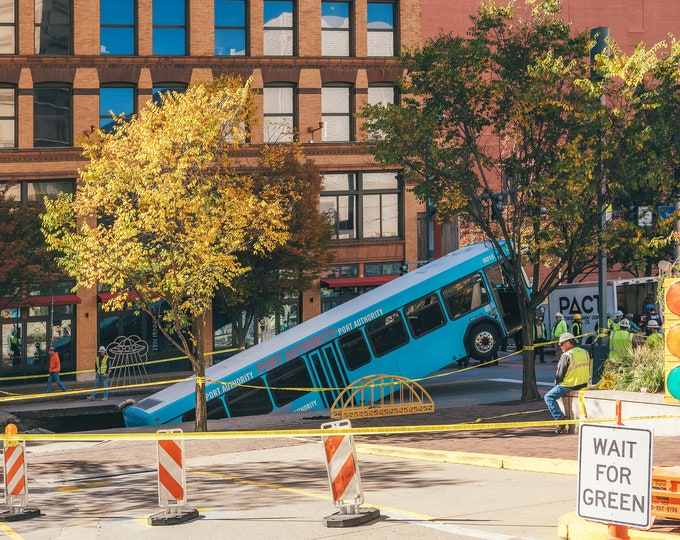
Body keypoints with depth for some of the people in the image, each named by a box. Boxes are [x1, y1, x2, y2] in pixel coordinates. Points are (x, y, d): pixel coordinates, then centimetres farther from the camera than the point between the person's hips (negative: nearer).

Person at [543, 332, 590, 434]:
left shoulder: (566, 355, -15)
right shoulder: (585, 353, 7)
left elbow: (560, 374, -10)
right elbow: (588, 371, 15)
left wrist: (556, 385, 7)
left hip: (568, 385, -8)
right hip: (583, 384, 8)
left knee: (548, 397, 0)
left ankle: (560, 419, -11)